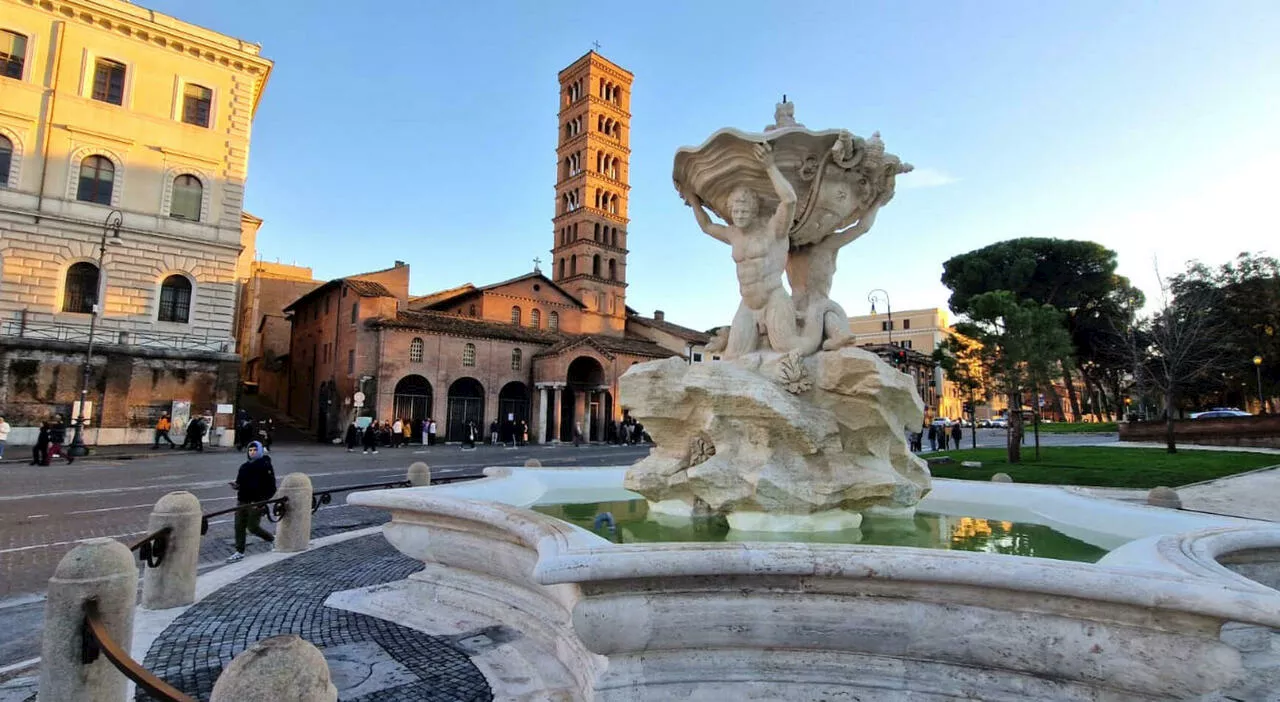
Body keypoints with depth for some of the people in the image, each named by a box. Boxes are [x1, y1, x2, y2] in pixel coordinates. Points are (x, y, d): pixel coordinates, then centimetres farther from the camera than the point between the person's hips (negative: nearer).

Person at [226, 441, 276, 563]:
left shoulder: (266, 466, -7)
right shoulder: (244, 466, 10)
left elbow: (271, 488, -10)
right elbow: (240, 482, 20)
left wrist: (262, 501, -19)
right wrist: (236, 486, -4)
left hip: (256, 503, -6)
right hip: (242, 501, 6)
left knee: (253, 527, -2)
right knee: (239, 526, 3)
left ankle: (272, 539, 22)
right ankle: (240, 552, 15)